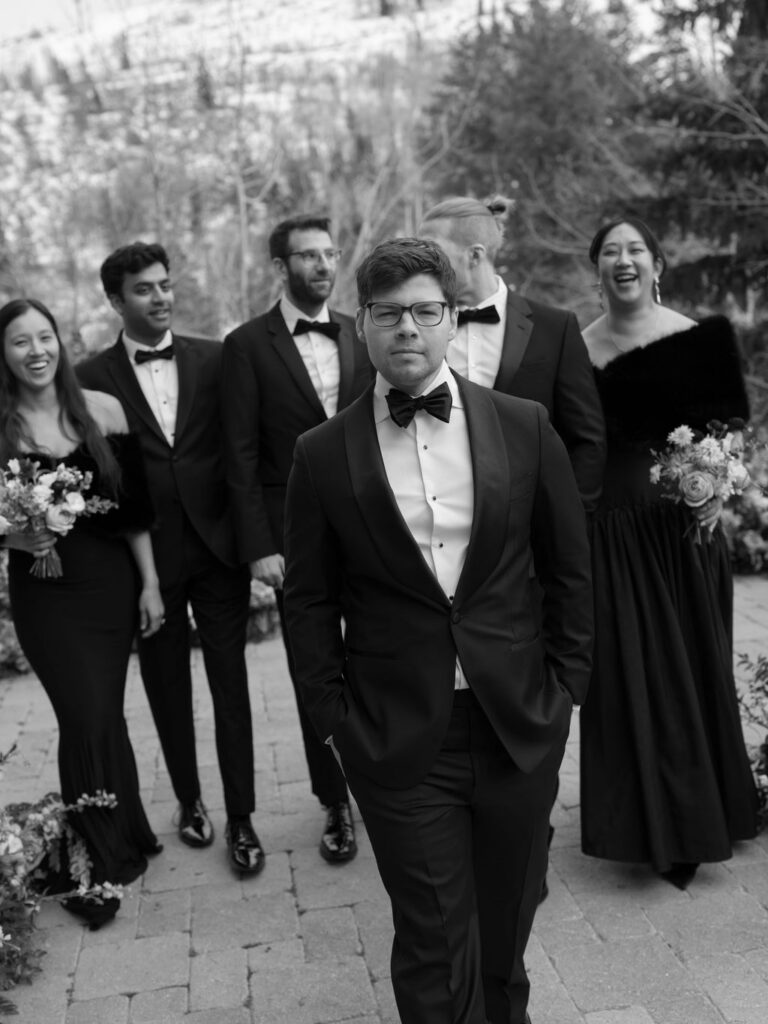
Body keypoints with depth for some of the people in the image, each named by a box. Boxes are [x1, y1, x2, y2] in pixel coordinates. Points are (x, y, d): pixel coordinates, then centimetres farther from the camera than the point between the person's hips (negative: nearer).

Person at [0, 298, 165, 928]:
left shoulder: (102, 409, 0)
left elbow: (133, 505, 2)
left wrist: (150, 583, 0)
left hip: (110, 581, 2)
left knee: (101, 715, 8)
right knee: (89, 718, -4)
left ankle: (118, 843, 30)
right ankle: (101, 861, 16)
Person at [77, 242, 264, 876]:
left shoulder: (214, 360, 2)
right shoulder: (94, 378, -2)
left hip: (217, 545, 1)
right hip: (147, 556, 0)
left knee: (230, 683, 5)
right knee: (168, 689, 14)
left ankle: (241, 818, 18)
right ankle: (189, 801, 34)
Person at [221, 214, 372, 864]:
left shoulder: (362, 336, 7)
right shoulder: (248, 345, -2)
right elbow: (242, 454, -5)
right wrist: (259, 547, -10)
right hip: (295, 532, -2)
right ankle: (337, 803, 24)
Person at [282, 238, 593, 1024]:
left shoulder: (524, 427, -1)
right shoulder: (322, 454, -4)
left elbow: (569, 569, 5)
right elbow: (309, 599, 2)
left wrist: (566, 685, 3)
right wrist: (333, 718, -1)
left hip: (521, 723, 2)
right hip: (398, 741, -2)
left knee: (507, 919, 20)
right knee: (434, 942, 7)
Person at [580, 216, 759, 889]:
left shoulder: (697, 336, -2)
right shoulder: (580, 349, 2)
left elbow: (725, 428, 2)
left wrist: (717, 489, -14)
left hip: (685, 521, 0)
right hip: (614, 526, 1)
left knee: (695, 662, 9)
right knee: (628, 669, 7)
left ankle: (702, 813, 31)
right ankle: (649, 820, 26)